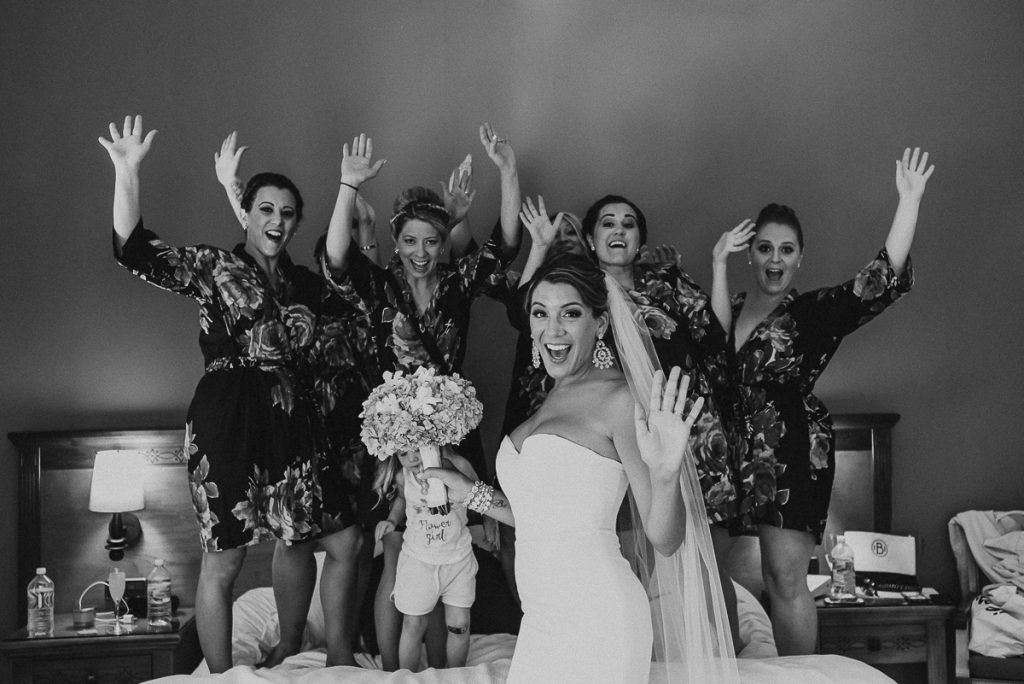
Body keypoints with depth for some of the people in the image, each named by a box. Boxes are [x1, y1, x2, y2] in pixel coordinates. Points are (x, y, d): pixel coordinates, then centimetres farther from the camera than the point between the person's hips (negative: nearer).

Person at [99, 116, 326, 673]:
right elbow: (136, 251, -14)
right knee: (222, 562, 2)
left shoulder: (304, 283, 13)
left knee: (295, 541, 14)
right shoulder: (212, 267, -3)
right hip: (228, 421, -5)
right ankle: (221, 676, 17)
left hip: (293, 420, 5)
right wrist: (127, 174, -26)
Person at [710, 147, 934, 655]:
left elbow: (882, 282, -13)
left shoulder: (814, 311, -2)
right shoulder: (734, 309, 14)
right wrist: (719, 266, -3)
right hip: (742, 451, 4)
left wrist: (909, 202, -20)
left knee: (786, 579, -5)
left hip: (795, 452, -4)